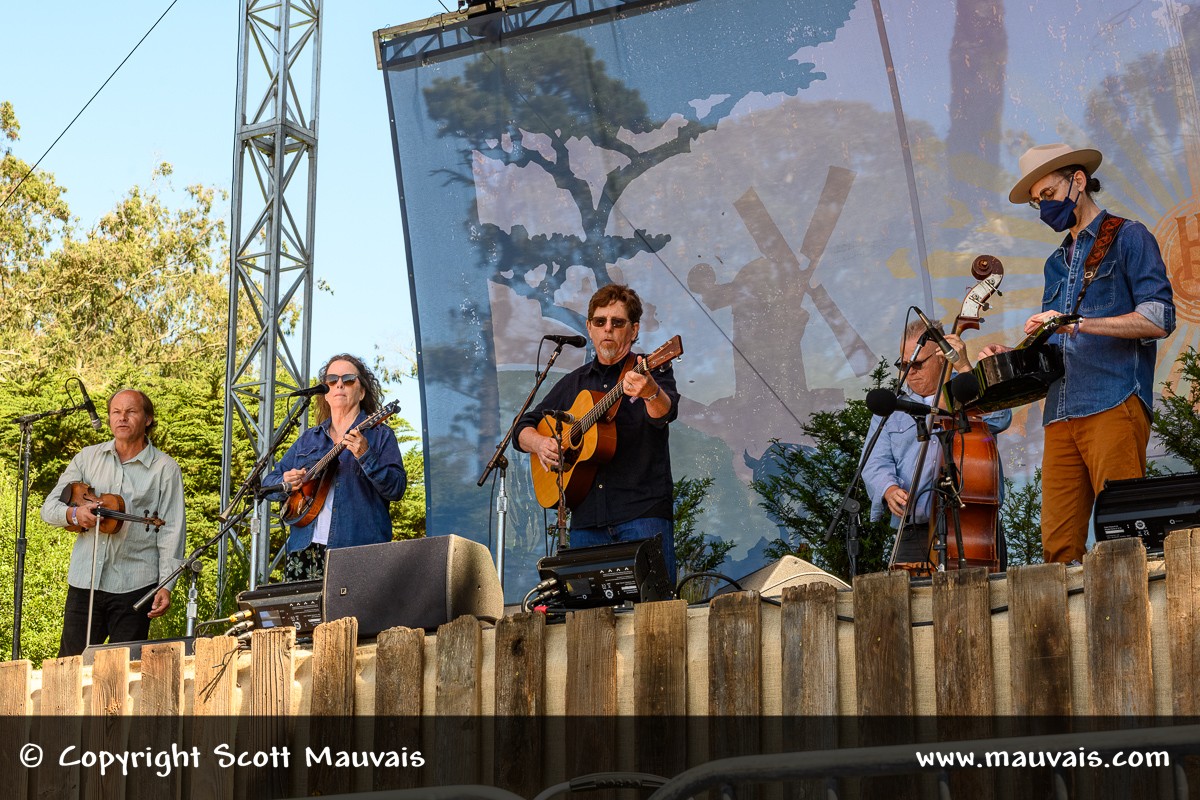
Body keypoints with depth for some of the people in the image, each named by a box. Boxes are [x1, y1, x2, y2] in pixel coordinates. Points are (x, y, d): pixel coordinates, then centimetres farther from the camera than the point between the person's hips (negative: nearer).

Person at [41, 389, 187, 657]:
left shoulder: (165, 469, 2)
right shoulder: (87, 458, 11)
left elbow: (172, 531, -2)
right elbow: (49, 507, 8)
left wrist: (166, 586, -10)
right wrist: (74, 513, -15)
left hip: (134, 585, -3)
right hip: (84, 580, 3)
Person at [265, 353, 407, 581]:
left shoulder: (379, 436, 7)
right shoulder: (308, 439, 20)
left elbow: (397, 489, -6)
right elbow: (268, 483, 20)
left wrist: (365, 456, -19)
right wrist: (286, 484, -2)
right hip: (305, 548, 4)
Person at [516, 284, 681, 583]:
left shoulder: (652, 371, 4)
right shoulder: (573, 384, 19)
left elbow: (665, 412, -18)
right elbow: (523, 428, 24)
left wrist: (650, 392, -42)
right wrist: (539, 443, 0)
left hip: (642, 514, -4)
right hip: (586, 520, 4)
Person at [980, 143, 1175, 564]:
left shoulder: (1128, 238, 6)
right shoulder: (1057, 263, 27)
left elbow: (1158, 319, -7)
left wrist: (1078, 323, -14)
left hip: (1114, 406, -7)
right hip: (1061, 415, 7)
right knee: (1058, 547, -3)